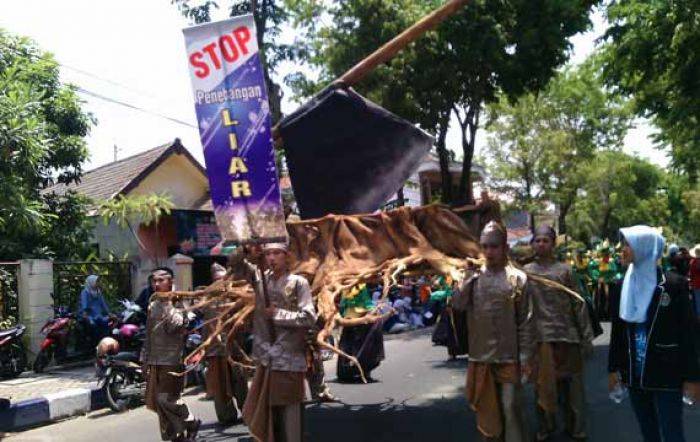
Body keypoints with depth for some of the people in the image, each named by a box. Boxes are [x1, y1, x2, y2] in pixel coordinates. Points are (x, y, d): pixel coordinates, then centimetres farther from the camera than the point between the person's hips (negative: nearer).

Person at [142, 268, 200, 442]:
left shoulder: (177, 303, -5)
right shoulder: (153, 305, 14)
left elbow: (174, 326, -21)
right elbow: (148, 334, 18)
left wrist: (168, 303, -18)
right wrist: (146, 359, 15)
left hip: (172, 360, -7)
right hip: (154, 361, 7)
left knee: (166, 399, -12)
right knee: (156, 401, 7)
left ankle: (191, 422, 11)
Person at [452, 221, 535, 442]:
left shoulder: (517, 278, -4)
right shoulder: (473, 276, 4)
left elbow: (526, 322, -3)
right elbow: (457, 304, -7)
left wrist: (526, 357, -6)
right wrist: (469, 277, -12)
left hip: (509, 357, -3)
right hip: (480, 357, 3)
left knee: (511, 407, 0)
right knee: (486, 409, 12)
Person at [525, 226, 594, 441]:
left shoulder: (565, 270, 1)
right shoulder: (526, 272, 4)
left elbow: (579, 305, 1)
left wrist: (587, 338, -1)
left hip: (568, 336, -1)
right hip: (540, 338, 1)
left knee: (571, 386, 7)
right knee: (543, 386, 8)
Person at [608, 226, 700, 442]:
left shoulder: (673, 284, -9)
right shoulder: (626, 285, 6)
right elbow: (617, 329, 9)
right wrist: (613, 367, 9)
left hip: (666, 376, -5)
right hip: (635, 374, 5)